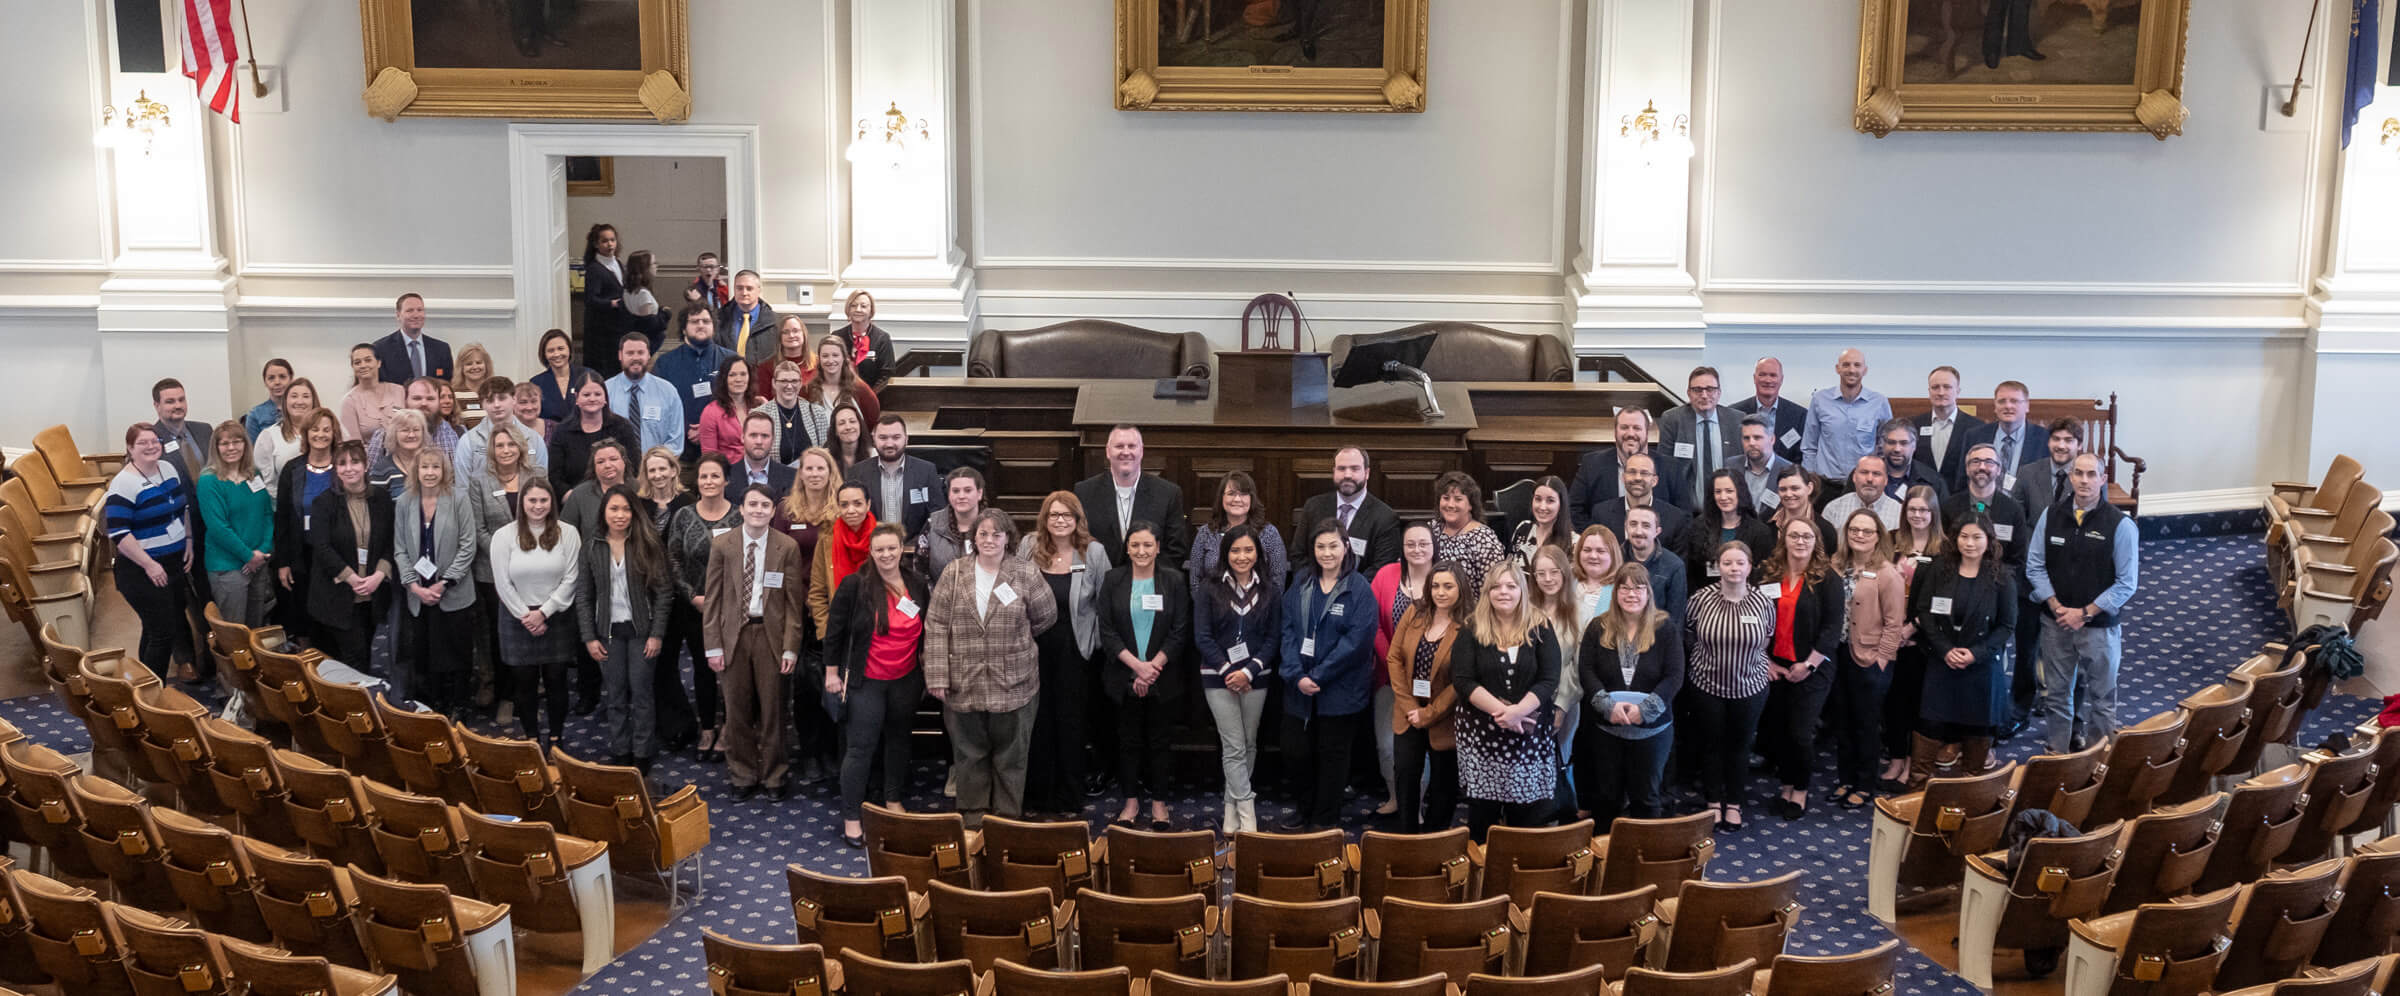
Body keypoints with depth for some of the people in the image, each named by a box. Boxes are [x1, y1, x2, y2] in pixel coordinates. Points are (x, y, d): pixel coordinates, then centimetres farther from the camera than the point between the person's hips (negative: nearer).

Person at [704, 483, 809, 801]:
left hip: (771, 634, -1)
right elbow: (712, 598, 3)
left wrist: (791, 647, -6)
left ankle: (774, 776, 20)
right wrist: (713, 646, -2)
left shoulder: (787, 548, -2)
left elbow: (794, 602, -1)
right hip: (734, 634, 1)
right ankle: (743, 776, 22)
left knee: (773, 710, 5)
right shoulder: (722, 545, 1)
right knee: (737, 711, 7)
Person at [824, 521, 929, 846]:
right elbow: (835, 630, -6)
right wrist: (832, 672, -5)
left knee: (898, 738, 17)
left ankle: (893, 800, 34)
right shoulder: (855, 585, -12)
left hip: (906, 681, 4)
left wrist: (926, 668, 14)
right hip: (867, 682, -4)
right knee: (861, 747, -4)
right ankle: (850, 819, 3)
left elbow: (926, 630, 13)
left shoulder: (917, 584, 0)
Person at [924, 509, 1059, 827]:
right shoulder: (955, 573, 0)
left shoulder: (1025, 574, -2)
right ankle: (973, 812, 27)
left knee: (1010, 752, 9)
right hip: (964, 683, 1)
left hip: (1012, 684, -1)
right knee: (969, 751, 12)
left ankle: (1008, 813, 23)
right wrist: (937, 676, -8)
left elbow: (1046, 615, 7)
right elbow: (936, 626, -3)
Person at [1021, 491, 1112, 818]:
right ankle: (1037, 795, 18)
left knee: (1070, 722, 6)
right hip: (1035, 648, 2)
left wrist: (1098, 643, -5)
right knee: (1038, 722, 7)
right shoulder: (1028, 546, 0)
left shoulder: (1093, 552, -5)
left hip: (1074, 650, -2)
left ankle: (1069, 800, 16)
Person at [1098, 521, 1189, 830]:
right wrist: (1137, 665, -13)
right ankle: (1131, 800, 18)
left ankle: (1158, 802, 15)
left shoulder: (1174, 581, -1)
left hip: (1163, 678, -1)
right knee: (1129, 740, 7)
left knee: (1160, 740, 5)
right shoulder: (1113, 580, 1)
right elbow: (1107, 631, -3)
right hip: (1124, 677, 1)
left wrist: (1153, 667, -12)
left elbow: (1180, 632, -3)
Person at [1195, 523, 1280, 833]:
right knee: (1234, 748, -7)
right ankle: (1248, 816, -9)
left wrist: (1249, 671, -12)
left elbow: (1273, 638, 2)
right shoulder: (1210, 590, 1)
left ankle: (1232, 813, 16)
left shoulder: (1268, 593, 6)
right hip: (1219, 678, -2)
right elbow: (1202, 637, -4)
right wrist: (1227, 671, -13)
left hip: (1255, 678, 3)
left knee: (1249, 746, 6)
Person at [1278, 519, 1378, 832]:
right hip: (1300, 689, 4)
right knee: (1295, 751, 8)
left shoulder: (1359, 589, -9)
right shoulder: (1301, 584, 5)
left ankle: (1326, 819, 22)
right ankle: (1302, 811, 29)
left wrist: (1318, 677, -17)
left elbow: (1357, 639, -16)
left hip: (1339, 690, -4)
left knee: (1332, 755, 8)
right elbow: (1288, 630, 1)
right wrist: (1297, 676, -12)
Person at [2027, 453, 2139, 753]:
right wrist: (2056, 606, -8)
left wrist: (2085, 613, -14)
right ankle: (2058, 755, 28)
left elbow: (2127, 582, -10)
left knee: (2101, 698, 6)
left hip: (2100, 626, -3)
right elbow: (2034, 566, 4)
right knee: (2057, 694, 14)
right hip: (2056, 623, 3)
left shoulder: (2120, 525, -10)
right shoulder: (2051, 517, 0)